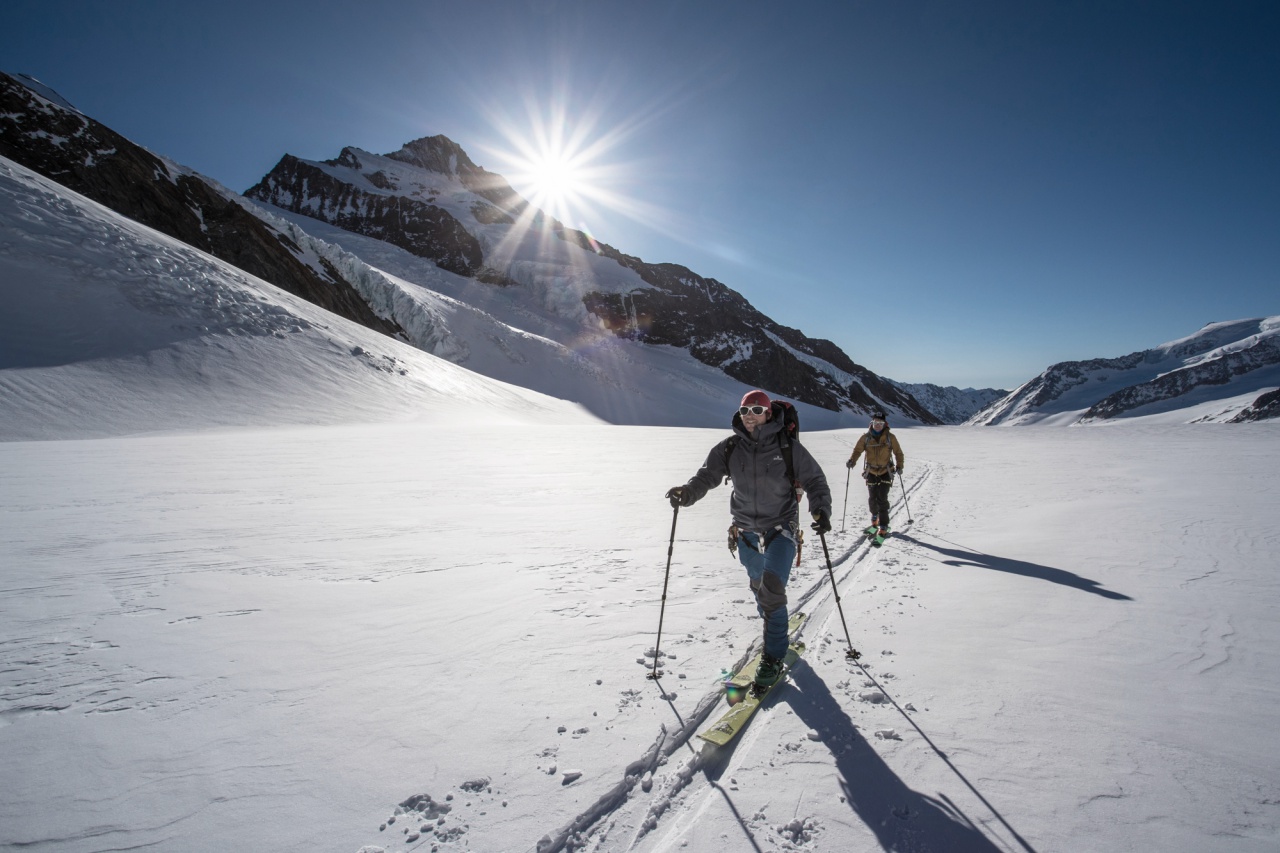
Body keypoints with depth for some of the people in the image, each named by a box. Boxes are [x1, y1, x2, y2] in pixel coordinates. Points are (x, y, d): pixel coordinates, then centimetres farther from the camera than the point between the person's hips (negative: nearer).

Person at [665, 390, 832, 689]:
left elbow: (814, 479, -4)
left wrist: (821, 509, -20)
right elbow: (707, 475, -8)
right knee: (758, 585, 20)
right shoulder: (730, 448, -4)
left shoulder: (787, 446, -10)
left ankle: (773, 657, -3)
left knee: (772, 587, -17)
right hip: (746, 530, 4)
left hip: (781, 527, -4)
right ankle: (776, 629, 48)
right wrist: (686, 493, -28)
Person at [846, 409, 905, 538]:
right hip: (871, 472, 2)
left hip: (886, 472, -2)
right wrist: (852, 461, -19)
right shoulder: (866, 437, -4)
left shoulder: (890, 437, -5)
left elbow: (898, 452, 4)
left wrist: (899, 466, -6)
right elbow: (857, 450, -1)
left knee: (882, 499, -11)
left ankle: (883, 528, -8)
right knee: (872, 498, 8)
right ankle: (875, 519, 36)